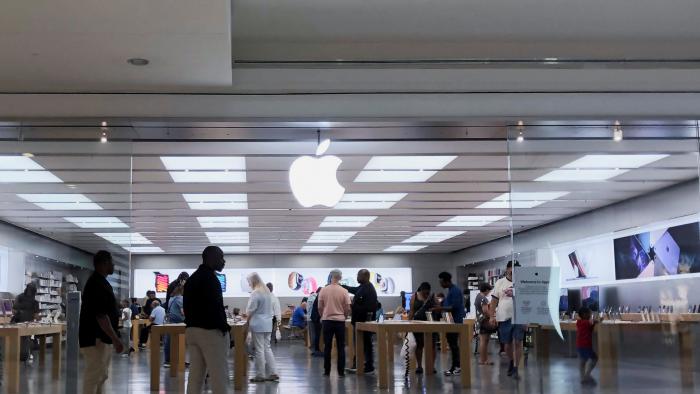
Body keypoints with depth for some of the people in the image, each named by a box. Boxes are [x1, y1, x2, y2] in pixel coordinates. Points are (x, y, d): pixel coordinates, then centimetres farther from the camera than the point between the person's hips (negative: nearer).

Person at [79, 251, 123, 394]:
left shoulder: (99, 282, 13)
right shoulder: (97, 284, -19)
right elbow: (100, 316, -24)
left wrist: (113, 338, 23)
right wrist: (115, 339, -24)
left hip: (99, 338, 11)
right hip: (95, 339, -11)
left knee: (101, 376, 15)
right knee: (94, 376, -7)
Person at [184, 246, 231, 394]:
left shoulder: (192, 279, 17)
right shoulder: (210, 278, -11)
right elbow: (215, 307, -17)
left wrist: (192, 323, 16)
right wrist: (224, 327, -9)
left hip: (191, 330, 9)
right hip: (211, 331, -9)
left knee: (195, 375, 7)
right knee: (219, 376, -6)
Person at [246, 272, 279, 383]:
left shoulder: (255, 293, -16)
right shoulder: (267, 291, 11)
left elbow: (250, 311, -14)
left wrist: (247, 320, 3)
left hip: (258, 325, -8)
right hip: (267, 324, 8)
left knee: (259, 350, -1)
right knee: (267, 348, 12)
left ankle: (260, 375, 5)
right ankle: (273, 373, 10)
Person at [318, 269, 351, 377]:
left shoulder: (324, 290, -5)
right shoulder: (344, 291, -7)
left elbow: (320, 307, 1)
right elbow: (348, 309, -2)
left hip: (327, 320, 1)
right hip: (340, 321, -1)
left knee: (327, 347, 6)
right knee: (341, 347, 4)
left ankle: (327, 371, 7)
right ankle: (341, 371, 3)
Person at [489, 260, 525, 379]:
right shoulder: (500, 283, 6)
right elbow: (494, 300, 6)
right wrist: (492, 316, -1)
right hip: (504, 317, 1)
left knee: (517, 342, -8)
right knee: (507, 343, 10)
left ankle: (515, 368, -4)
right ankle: (510, 362, 33)